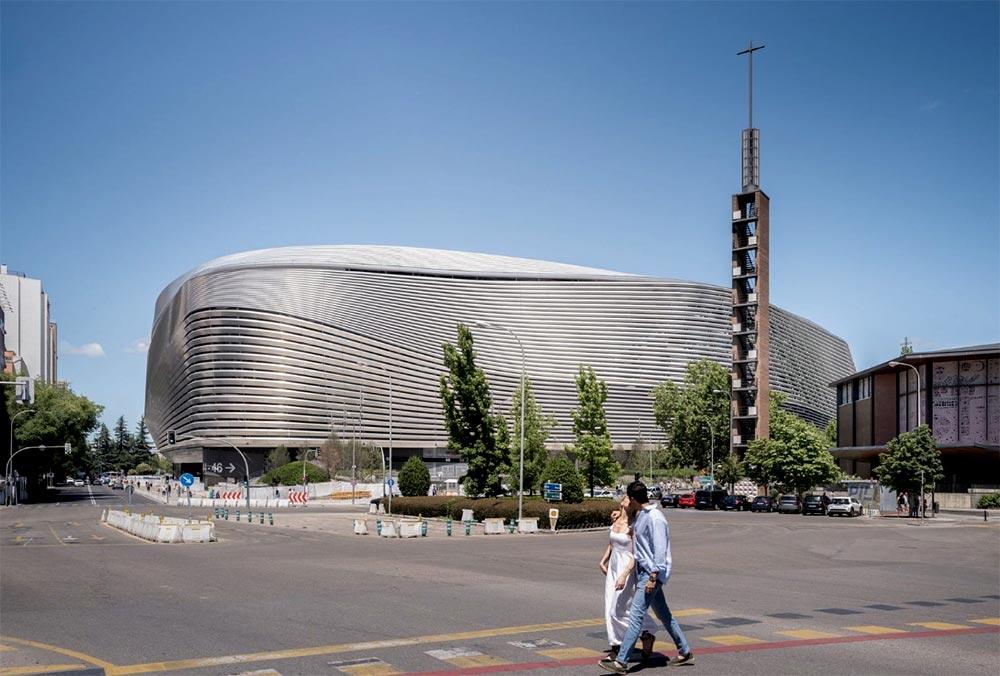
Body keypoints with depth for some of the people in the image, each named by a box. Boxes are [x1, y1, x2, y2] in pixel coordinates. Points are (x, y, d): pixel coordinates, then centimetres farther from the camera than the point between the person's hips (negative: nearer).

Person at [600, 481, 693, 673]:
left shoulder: (654, 518, -18)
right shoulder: (641, 515, 11)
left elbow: (660, 550, -23)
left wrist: (653, 577, -25)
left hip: (652, 573, -10)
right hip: (643, 571, 10)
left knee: (636, 615, -13)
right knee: (664, 614, 17)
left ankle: (621, 662, -15)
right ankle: (685, 652, 28)